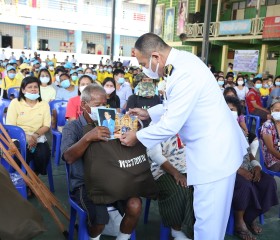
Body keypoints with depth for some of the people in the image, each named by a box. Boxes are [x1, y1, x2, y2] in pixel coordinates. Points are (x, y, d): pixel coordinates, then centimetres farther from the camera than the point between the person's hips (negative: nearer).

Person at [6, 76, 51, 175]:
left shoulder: (44, 104, 9)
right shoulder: (15, 103, 3)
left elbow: (46, 126, 5)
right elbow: (10, 126, -3)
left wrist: (35, 135, -15)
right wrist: (26, 136, -19)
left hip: (38, 138, 2)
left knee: (43, 155, -28)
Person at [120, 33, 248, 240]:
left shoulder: (185, 73, -27)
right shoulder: (181, 61, 5)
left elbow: (170, 126, -22)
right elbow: (177, 106, 20)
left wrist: (137, 137, -8)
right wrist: (149, 113, 16)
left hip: (214, 150, -10)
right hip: (211, 145, 10)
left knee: (208, 217, 3)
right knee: (208, 212, 22)